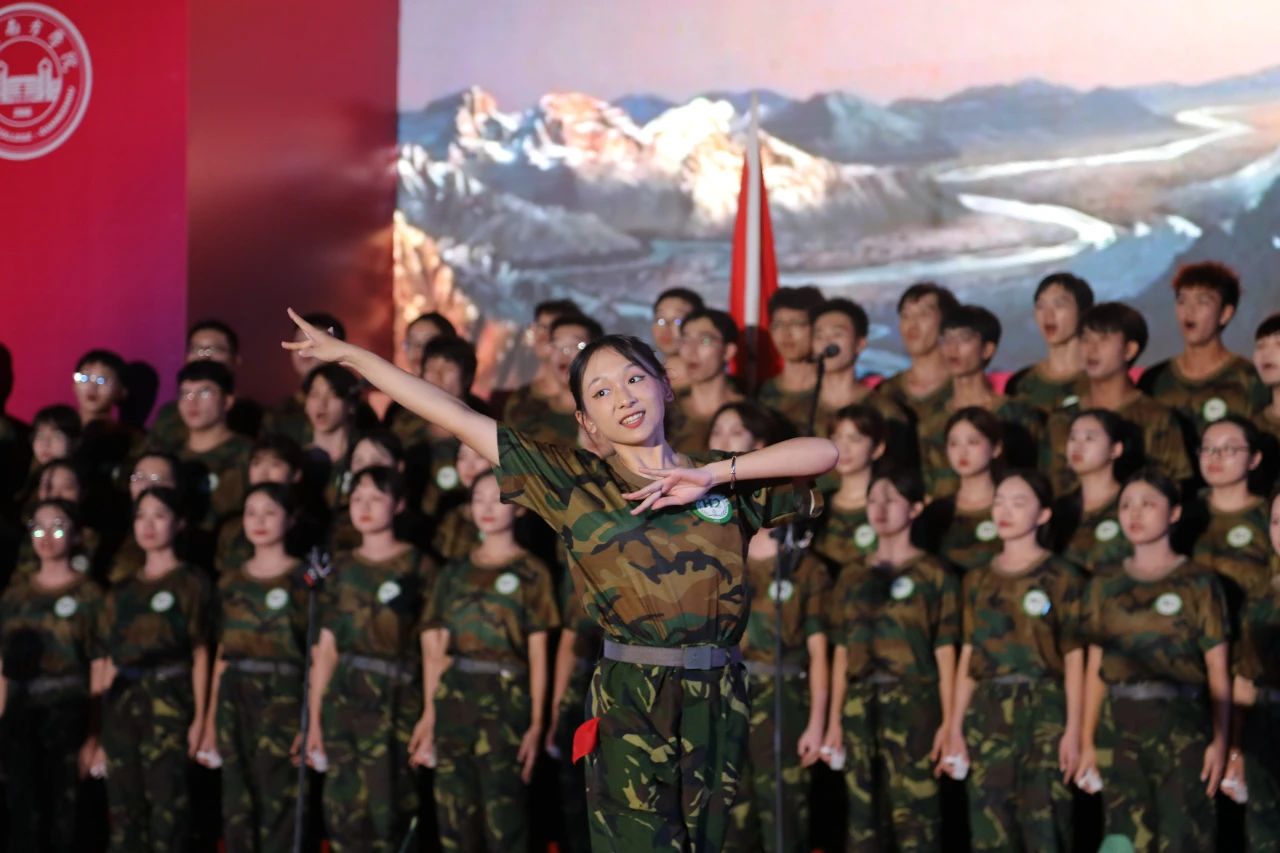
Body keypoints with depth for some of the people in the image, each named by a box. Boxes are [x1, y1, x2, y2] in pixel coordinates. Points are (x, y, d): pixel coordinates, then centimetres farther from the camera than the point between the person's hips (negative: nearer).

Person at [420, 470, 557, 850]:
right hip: (454, 700, 5)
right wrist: (430, 720, 8)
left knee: (504, 822, -8)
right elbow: (438, 653, 14)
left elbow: (538, 656, -1)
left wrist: (536, 724, -8)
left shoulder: (531, 573, 2)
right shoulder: (454, 573, 14)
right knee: (454, 821, 4)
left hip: (505, 700, -4)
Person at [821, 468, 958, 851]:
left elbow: (945, 653, -2)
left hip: (913, 703, -4)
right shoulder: (853, 576, 13)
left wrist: (948, 720, -8)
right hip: (861, 705, 4)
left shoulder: (934, 575, 1)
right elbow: (842, 653, 13)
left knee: (915, 814, -6)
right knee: (863, 813, 6)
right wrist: (834, 719, 9)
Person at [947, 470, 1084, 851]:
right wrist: (955, 727, 8)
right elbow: (968, 656, 13)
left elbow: (1074, 658, -3)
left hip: (1044, 712, -4)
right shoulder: (978, 580, 12)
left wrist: (1073, 729, -10)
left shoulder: (1060, 577, 0)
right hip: (988, 713, 4)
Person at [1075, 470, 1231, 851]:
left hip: (1183, 726, -3)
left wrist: (1220, 741, -8)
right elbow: (1095, 668, 12)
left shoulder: (1198, 583, 2)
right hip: (1122, 729, 3)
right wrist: (1087, 741, 6)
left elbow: (1218, 670, 0)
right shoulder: (1104, 585, 11)